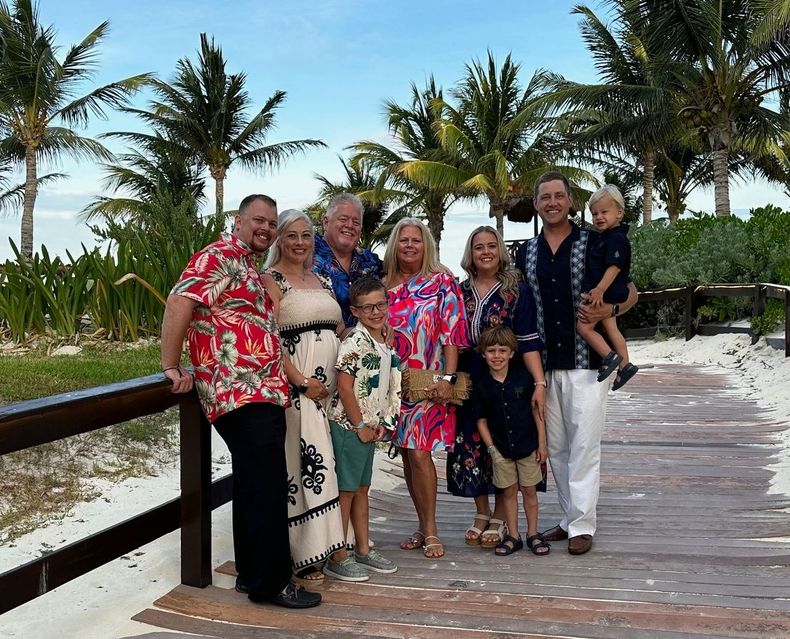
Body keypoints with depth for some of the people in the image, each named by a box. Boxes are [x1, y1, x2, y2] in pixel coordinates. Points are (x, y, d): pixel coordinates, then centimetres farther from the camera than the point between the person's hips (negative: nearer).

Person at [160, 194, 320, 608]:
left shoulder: (250, 268, 22)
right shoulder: (220, 257, -8)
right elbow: (179, 302, -19)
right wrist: (172, 367, -20)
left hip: (260, 393, 10)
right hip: (241, 392, -10)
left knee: (255, 486, 15)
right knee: (267, 487, -8)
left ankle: (253, 573, 24)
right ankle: (271, 582, 0)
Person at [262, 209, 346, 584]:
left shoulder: (322, 281, 17)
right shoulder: (271, 280, -4)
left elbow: (340, 330, 21)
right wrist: (303, 382, -17)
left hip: (330, 385, 7)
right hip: (296, 385, -7)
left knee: (320, 462, 9)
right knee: (307, 462, -8)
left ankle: (317, 544, 19)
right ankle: (304, 555, 1)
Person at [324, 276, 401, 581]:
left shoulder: (384, 344, 10)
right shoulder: (355, 341, -16)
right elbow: (344, 385, -20)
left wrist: (380, 424, 8)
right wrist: (359, 425, -15)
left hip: (369, 427, 8)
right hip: (349, 426, -8)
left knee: (361, 489, 16)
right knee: (345, 490, -2)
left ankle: (363, 550, 27)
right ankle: (337, 558, 6)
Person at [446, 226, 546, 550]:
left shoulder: (516, 289, -4)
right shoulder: (459, 292, 6)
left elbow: (528, 340, -9)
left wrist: (539, 382, -17)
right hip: (468, 382, 3)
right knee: (469, 447, 6)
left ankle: (499, 518, 17)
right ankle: (482, 514, 22)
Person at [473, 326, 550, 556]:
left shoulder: (523, 376, -7)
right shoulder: (481, 384, -5)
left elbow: (536, 409, -2)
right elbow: (481, 420, 1)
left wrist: (542, 442, -3)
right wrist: (491, 448, -5)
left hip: (527, 445, -1)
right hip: (501, 449, 1)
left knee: (529, 490, 7)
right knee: (509, 491, 9)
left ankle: (533, 534, 22)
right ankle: (513, 536, 21)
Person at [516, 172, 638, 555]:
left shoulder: (592, 244, 0)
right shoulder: (526, 253, 11)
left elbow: (631, 293, 5)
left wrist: (610, 311, -17)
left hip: (585, 361, -4)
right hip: (544, 363, 4)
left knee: (584, 444, -4)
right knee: (555, 447, 10)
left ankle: (582, 525, 4)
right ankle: (569, 518, 21)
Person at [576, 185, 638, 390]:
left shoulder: (617, 239, -18)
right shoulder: (606, 237, 13)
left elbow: (614, 266, -27)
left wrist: (600, 289, -33)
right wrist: (599, 290, 22)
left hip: (607, 294, -11)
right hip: (608, 295, 11)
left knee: (583, 326, -10)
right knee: (611, 329, 18)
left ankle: (610, 357, -8)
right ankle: (624, 365, 26)